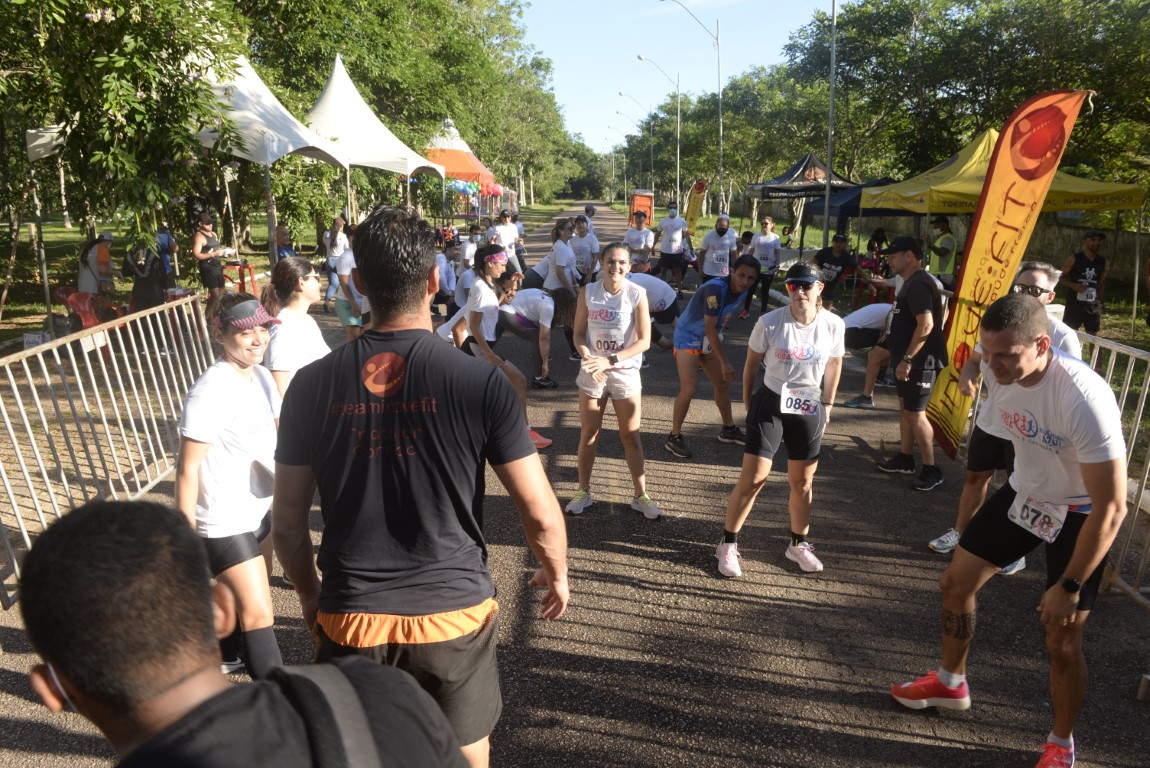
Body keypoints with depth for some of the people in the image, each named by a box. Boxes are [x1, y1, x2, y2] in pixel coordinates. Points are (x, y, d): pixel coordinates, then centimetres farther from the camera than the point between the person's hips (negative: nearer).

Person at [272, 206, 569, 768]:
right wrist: (556, 574, 11)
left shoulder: (312, 385, -7)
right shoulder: (481, 382, -14)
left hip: (351, 619, 2)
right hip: (454, 615, -1)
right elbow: (541, 515, -9)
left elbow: (287, 524, 1)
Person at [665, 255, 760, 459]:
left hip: (708, 340, 9)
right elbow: (710, 329, -28)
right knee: (689, 389, -16)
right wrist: (724, 362, -25)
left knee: (723, 383, 14)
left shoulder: (742, 292, -4)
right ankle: (674, 437, -2)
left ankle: (728, 429, 33)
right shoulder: (716, 289, -30)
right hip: (688, 338, -9)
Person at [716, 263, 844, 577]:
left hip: (809, 410, 3)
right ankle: (728, 545, 12)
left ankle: (799, 544, 34)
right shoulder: (770, 322, -14)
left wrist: (827, 406, 12)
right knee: (752, 478, -2)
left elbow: (834, 365, 8)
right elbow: (751, 363, -1)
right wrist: (749, 402, 4)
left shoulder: (833, 324, -8)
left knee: (802, 482, 14)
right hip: (770, 404, -2)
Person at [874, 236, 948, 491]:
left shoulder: (918, 284, -19)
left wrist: (907, 359, -27)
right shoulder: (911, 283, 14)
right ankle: (905, 459, 29)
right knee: (905, 408, 17)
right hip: (909, 360, 11)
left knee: (915, 413, -7)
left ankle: (931, 470, 2)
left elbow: (926, 325, -28)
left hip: (920, 362, -11)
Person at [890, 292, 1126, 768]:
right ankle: (951, 683, 37)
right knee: (957, 580, 12)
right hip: (1024, 492, 6)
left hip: (1080, 513, -6)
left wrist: (1069, 586, -24)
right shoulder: (998, 373, -16)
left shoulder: (1083, 398, -36)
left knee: (1062, 641, -1)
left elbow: (1111, 506, -29)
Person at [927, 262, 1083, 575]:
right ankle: (960, 532, 39)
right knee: (975, 477, 20)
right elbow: (976, 359, 12)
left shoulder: (1063, 337, -17)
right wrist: (967, 376, -10)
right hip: (988, 420, 5)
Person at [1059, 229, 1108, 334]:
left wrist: (1101, 304, 11)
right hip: (1074, 304, -4)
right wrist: (1073, 285, -20)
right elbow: (1059, 278, -3)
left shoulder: (1102, 262, 7)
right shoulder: (1074, 259, -5)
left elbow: (1101, 284, 14)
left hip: (1093, 306, 4)